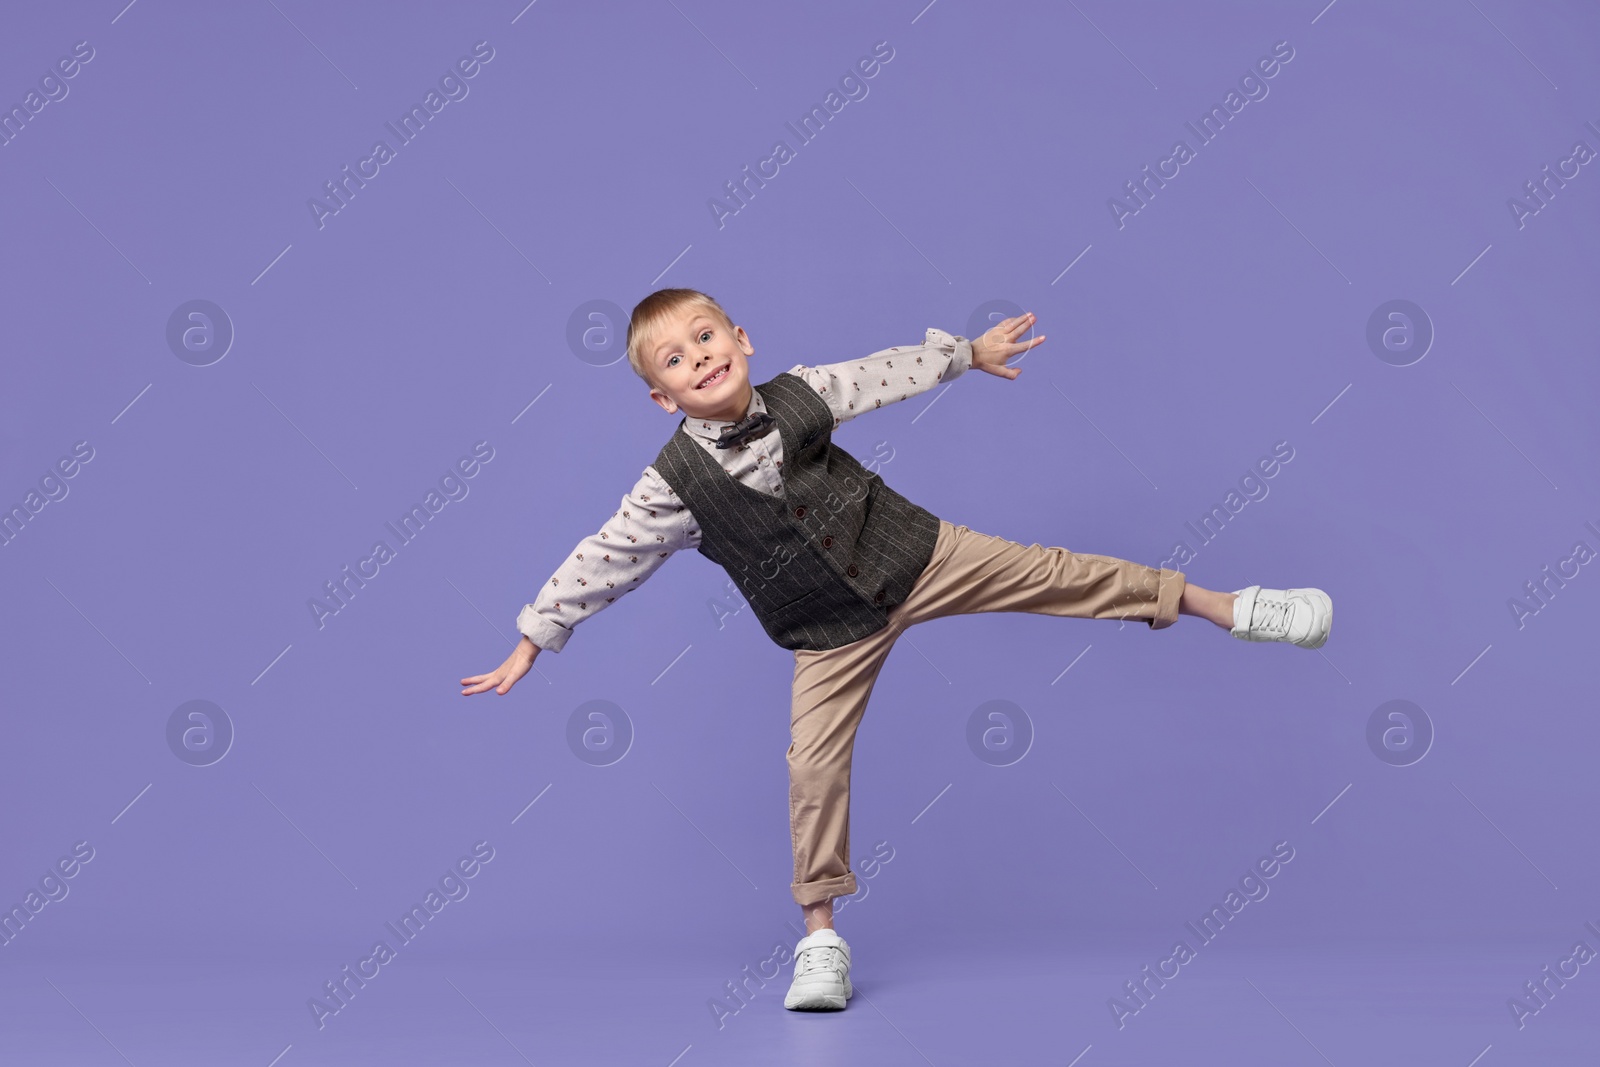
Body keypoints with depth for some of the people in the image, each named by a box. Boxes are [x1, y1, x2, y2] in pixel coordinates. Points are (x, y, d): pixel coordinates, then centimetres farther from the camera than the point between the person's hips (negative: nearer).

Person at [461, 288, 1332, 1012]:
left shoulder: (797, 395, -9)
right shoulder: (674, 485, -15)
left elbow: (887, 373, 7)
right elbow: (600, 562, -8)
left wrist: (970, 351, 19)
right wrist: (532, 640, -8)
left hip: (915, 555, 1)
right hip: (834, 630, -1)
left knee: (1044, 574, -3)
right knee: (814, 765, -6)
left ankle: (1218, 605, 12)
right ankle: (821, 938, 8)